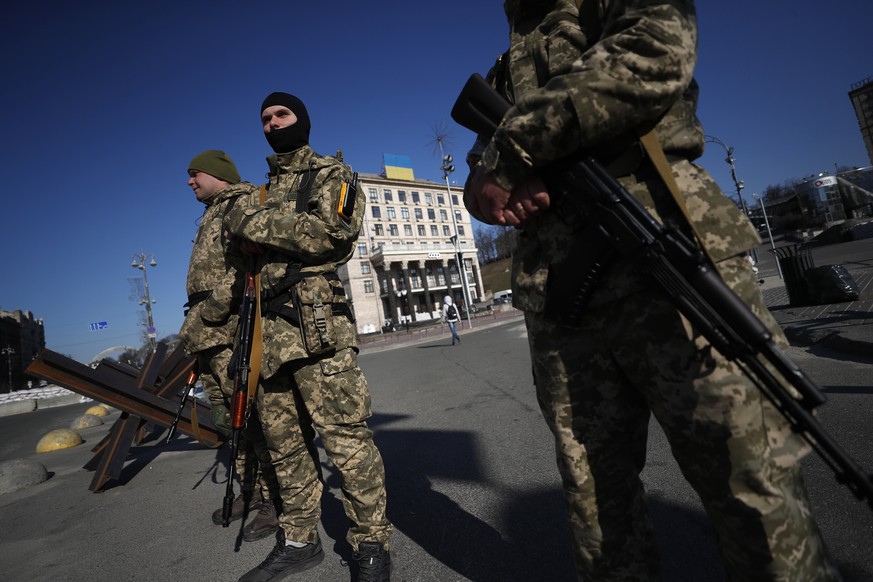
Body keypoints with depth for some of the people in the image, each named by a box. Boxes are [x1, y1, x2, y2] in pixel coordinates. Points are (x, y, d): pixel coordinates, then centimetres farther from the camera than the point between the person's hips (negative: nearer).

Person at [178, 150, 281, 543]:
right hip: (209, 334, 10)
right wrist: (195, 326, 20)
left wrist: (209, 310, -22)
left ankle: (276, 501, 3)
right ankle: (251, 491, 25)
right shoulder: (213, 215, 28)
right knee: (231, 418, 13)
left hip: (232, 330, -10)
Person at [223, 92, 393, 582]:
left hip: (315, 322, -7)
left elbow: (332, 232, -13)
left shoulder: (331, 174, 7)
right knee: (284, 441, 11)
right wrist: (245, 241, 5)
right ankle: (300, 541, 26)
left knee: (346, 437, -8)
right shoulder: (262, 192, 27)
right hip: (268, 329, 7)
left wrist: (255, 222, -8)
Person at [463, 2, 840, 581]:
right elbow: (479, 171, 23)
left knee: (751, 482, -2)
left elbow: (656, 54, -7)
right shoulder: (507, 65, 31)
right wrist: (487, 188, -3)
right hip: (555, 295, 5)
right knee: (594, 489, 10)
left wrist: (514, 147, -7)